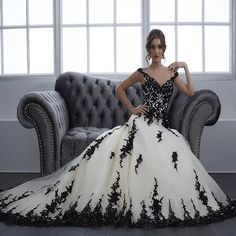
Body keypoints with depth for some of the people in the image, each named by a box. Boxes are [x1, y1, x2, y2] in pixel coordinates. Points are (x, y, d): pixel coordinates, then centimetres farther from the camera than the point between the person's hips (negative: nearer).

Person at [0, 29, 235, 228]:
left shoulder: (172, 73, 13)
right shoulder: (142, 73, 5)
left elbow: (191, 93, 16)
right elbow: (120, 89, 18)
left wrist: (186, 69, 9)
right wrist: (132, 108, 8)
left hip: (161, 127, 3)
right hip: (141, 123, -2)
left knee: (177, 153, -25)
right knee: (108, 150, -24)